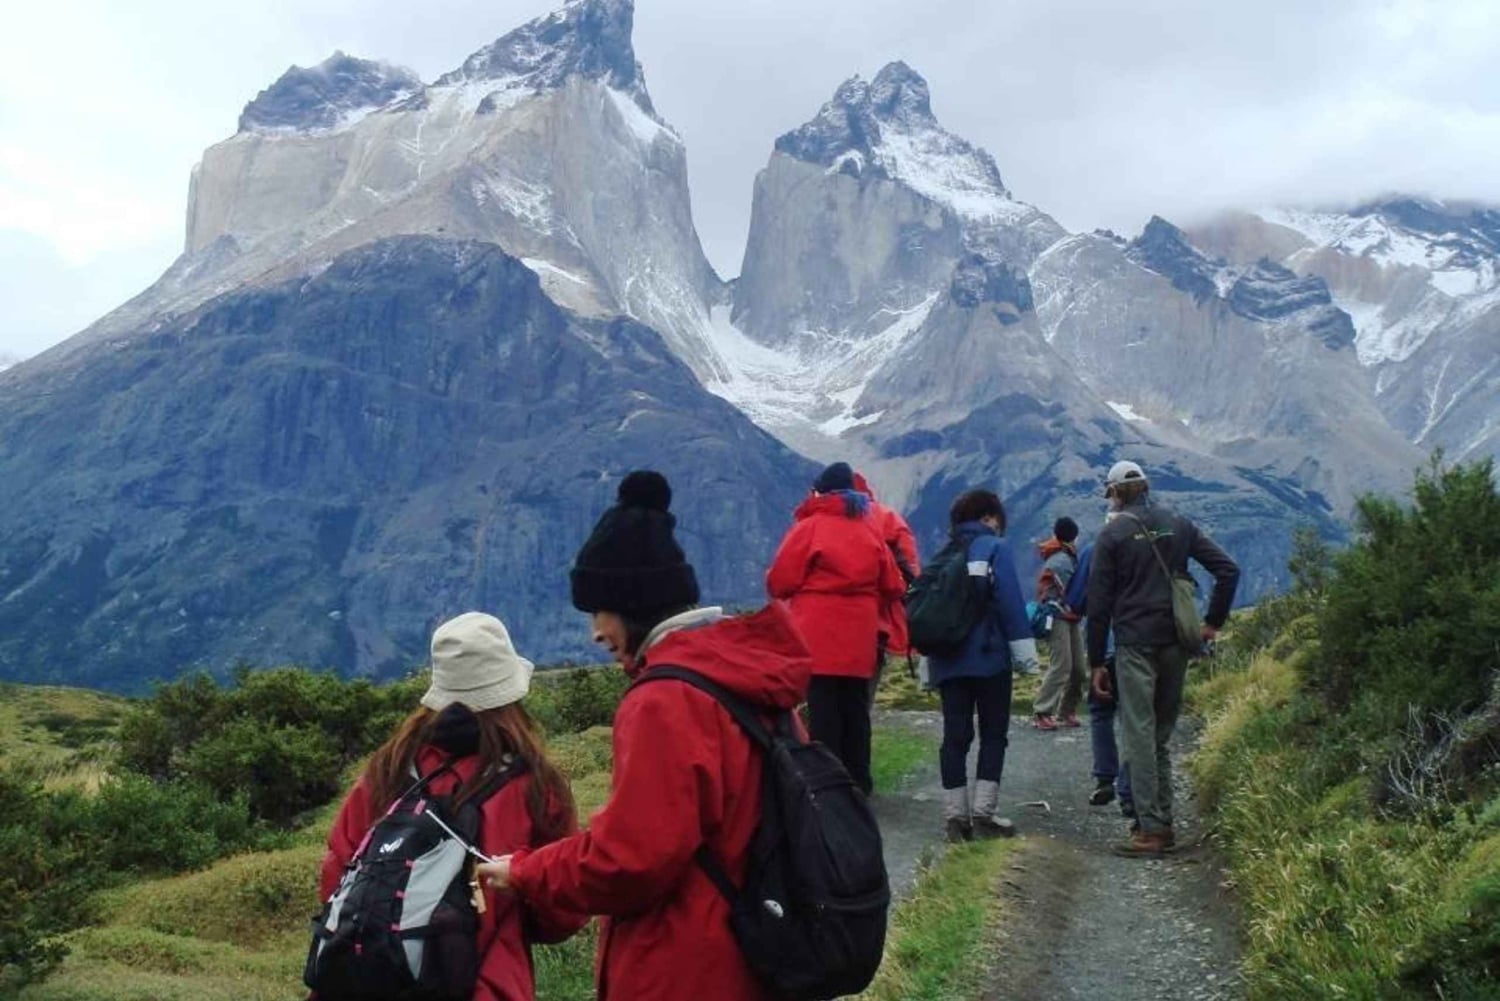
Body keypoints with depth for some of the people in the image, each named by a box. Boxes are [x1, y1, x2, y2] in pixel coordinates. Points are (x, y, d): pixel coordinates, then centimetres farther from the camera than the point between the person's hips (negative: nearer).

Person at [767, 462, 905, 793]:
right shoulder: (870, 529, 10)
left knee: (823, 713, -3)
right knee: (855, 711, 12)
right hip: (860, 639, 5)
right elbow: (892, 586, 9)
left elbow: (780, 582, -5)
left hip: (819, 638, -5)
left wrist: (803, 595, 15)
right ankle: (858, 784, 18)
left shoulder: (810, 526, -4)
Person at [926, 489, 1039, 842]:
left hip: (947, 660, 5)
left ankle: (955, 816, 4)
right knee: (993, 733, 4)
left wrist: (930, 664, 15)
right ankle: (983, 812, -2)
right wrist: (1024, 649, -9)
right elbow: (1010, 601, -12)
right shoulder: (995, 548, -2)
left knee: (955, 736, 6)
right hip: (989, 657, -5)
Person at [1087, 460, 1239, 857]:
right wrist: (1213, 622, 10)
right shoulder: (1179, 526, 9)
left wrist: (1096, 662, 0)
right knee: (1161, 734, 14)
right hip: (1176, 644, 5)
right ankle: (1162, 821, 17)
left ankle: (1151, 829, -6)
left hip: (1135, 645, -5)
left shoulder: (1112, 535, -3)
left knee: (1139, 735, -4)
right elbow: (1228, 570, 4)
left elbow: (1099, 604, -4)